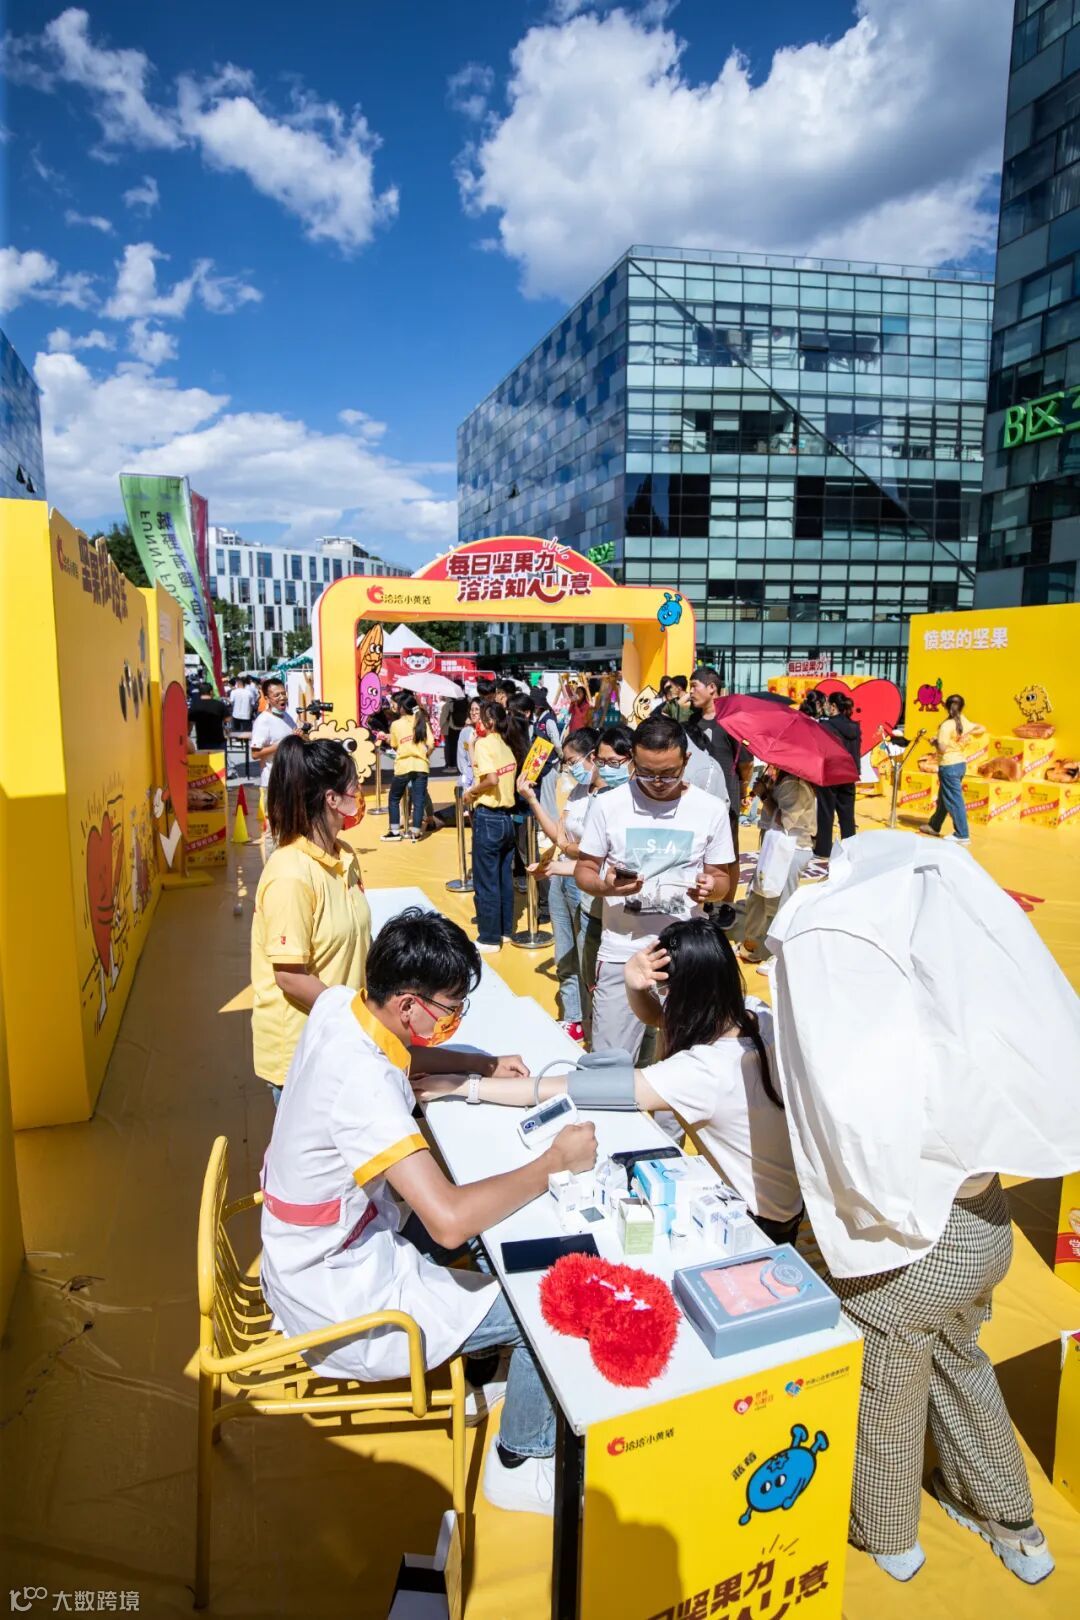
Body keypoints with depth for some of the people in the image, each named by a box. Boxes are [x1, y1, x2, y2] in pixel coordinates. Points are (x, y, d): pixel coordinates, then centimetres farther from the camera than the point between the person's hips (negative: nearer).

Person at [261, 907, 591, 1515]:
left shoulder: (337, 1006, -10)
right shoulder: (363, 1083, -36)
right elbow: (450, 1220, -41)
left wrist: (480, 1065, 2)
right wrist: (555, 1161, -27)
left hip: (312, 1252, 9)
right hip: (342, 1299, -9)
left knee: (488, 1213, 21)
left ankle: (468, 1351, 34)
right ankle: (519, 1467, 19)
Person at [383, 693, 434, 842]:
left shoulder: (396, 724, 0)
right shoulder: (423, 721, 4)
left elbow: (394, 746, 6)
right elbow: (431, 744, -3)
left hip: (403, 766, -1)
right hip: (421, 766, 2)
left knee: (394, 799, 13)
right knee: (419, 800, 6)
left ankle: (394, 831, 11)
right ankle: (415, 832, 5)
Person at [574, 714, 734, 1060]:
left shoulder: (711, 810, -1)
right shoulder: (608, 805, -4)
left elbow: (721, 880, 7)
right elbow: (583, 871, 3)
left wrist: (710, 887, -17)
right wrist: (604, 885, -19)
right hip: (622, 954, 0)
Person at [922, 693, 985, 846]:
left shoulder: (946, 725, -17)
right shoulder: (966, 723, 4)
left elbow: (942, 748, -22)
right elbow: (982, 729, 15)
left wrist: (934, 741, -3)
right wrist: (967, 734, 4)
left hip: (949, 766, -8)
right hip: (961, 764, 8)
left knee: (954, 801, -4)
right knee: (943, 798, 21)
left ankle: (963, 835, -1)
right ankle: (934, 826, 34)